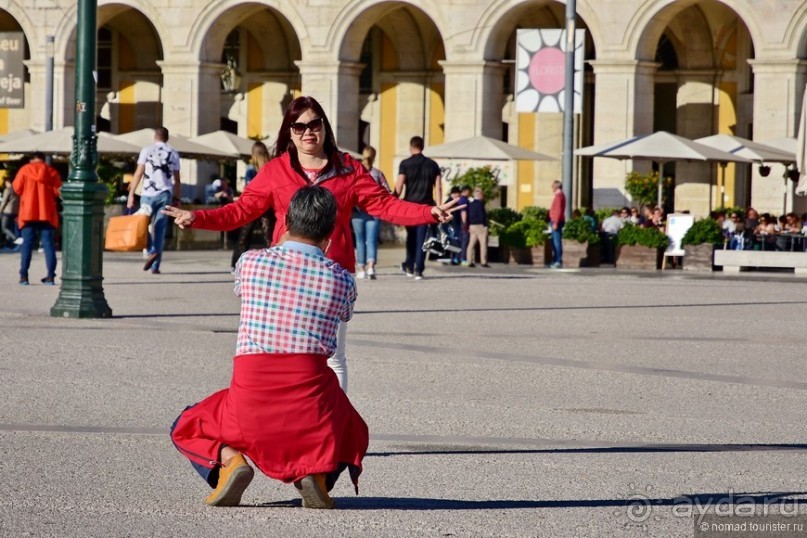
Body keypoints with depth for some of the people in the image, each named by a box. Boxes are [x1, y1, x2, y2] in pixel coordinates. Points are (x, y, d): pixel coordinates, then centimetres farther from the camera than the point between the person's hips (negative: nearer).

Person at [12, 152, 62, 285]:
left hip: (28, 212, 0)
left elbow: (17, 188, 0)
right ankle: (50, 276, -5)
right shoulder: (51, 171, 3)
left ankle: (24, 275, -4)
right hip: (47, 213, 0)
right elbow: (58, 190, -2)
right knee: (48, 243, 2)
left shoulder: (25, 170, 1)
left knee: (27, 244, 3)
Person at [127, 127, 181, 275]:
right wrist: (177, 198, 16)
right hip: (166, 194, 2)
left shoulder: (147, 150, 2)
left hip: (148, 194, -2)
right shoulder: (173, 153, 9)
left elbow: (138, 174, -2)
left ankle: (151, 251, -17)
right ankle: (155, 266, 2)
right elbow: (177, 179, 8)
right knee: (160, 229, 5)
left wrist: (131, 194, 0)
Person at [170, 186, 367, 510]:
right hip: (313, 418, 0)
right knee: (353, 435, 35)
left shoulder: (250, 262, 2)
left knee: (186, 430, 29)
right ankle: (318, 469, 0)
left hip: (250, 404, 0)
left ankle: (227, 459, -6)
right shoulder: (341, 280, 2)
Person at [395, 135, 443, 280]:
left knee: (411, 236, 16)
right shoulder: (432, 165, 8)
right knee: (422, 238, 1)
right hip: (426, 206, 1)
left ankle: (409, 266, 22)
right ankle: (418, 270, -5)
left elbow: (399, 186, -9)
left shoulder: (405, 164, -1)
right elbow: (438, 188, 3)